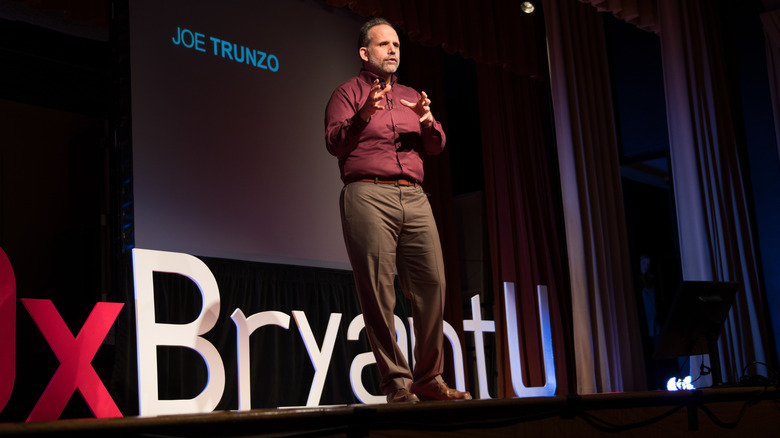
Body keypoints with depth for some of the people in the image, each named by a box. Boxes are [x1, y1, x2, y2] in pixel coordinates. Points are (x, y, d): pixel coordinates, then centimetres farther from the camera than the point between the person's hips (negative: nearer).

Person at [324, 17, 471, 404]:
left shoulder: (411, 96, 26)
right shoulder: (349, 92, 11)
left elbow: (436, 146, 17)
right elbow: (334, 142, -2)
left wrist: (428, 122, -5)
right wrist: (363, 116, -19)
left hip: (414, 198, 5)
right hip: (368, 195, -5)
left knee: (432, 285, -2)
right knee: (378, 292, -8)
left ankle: (428, 379, 7)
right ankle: (396, 383, -4)